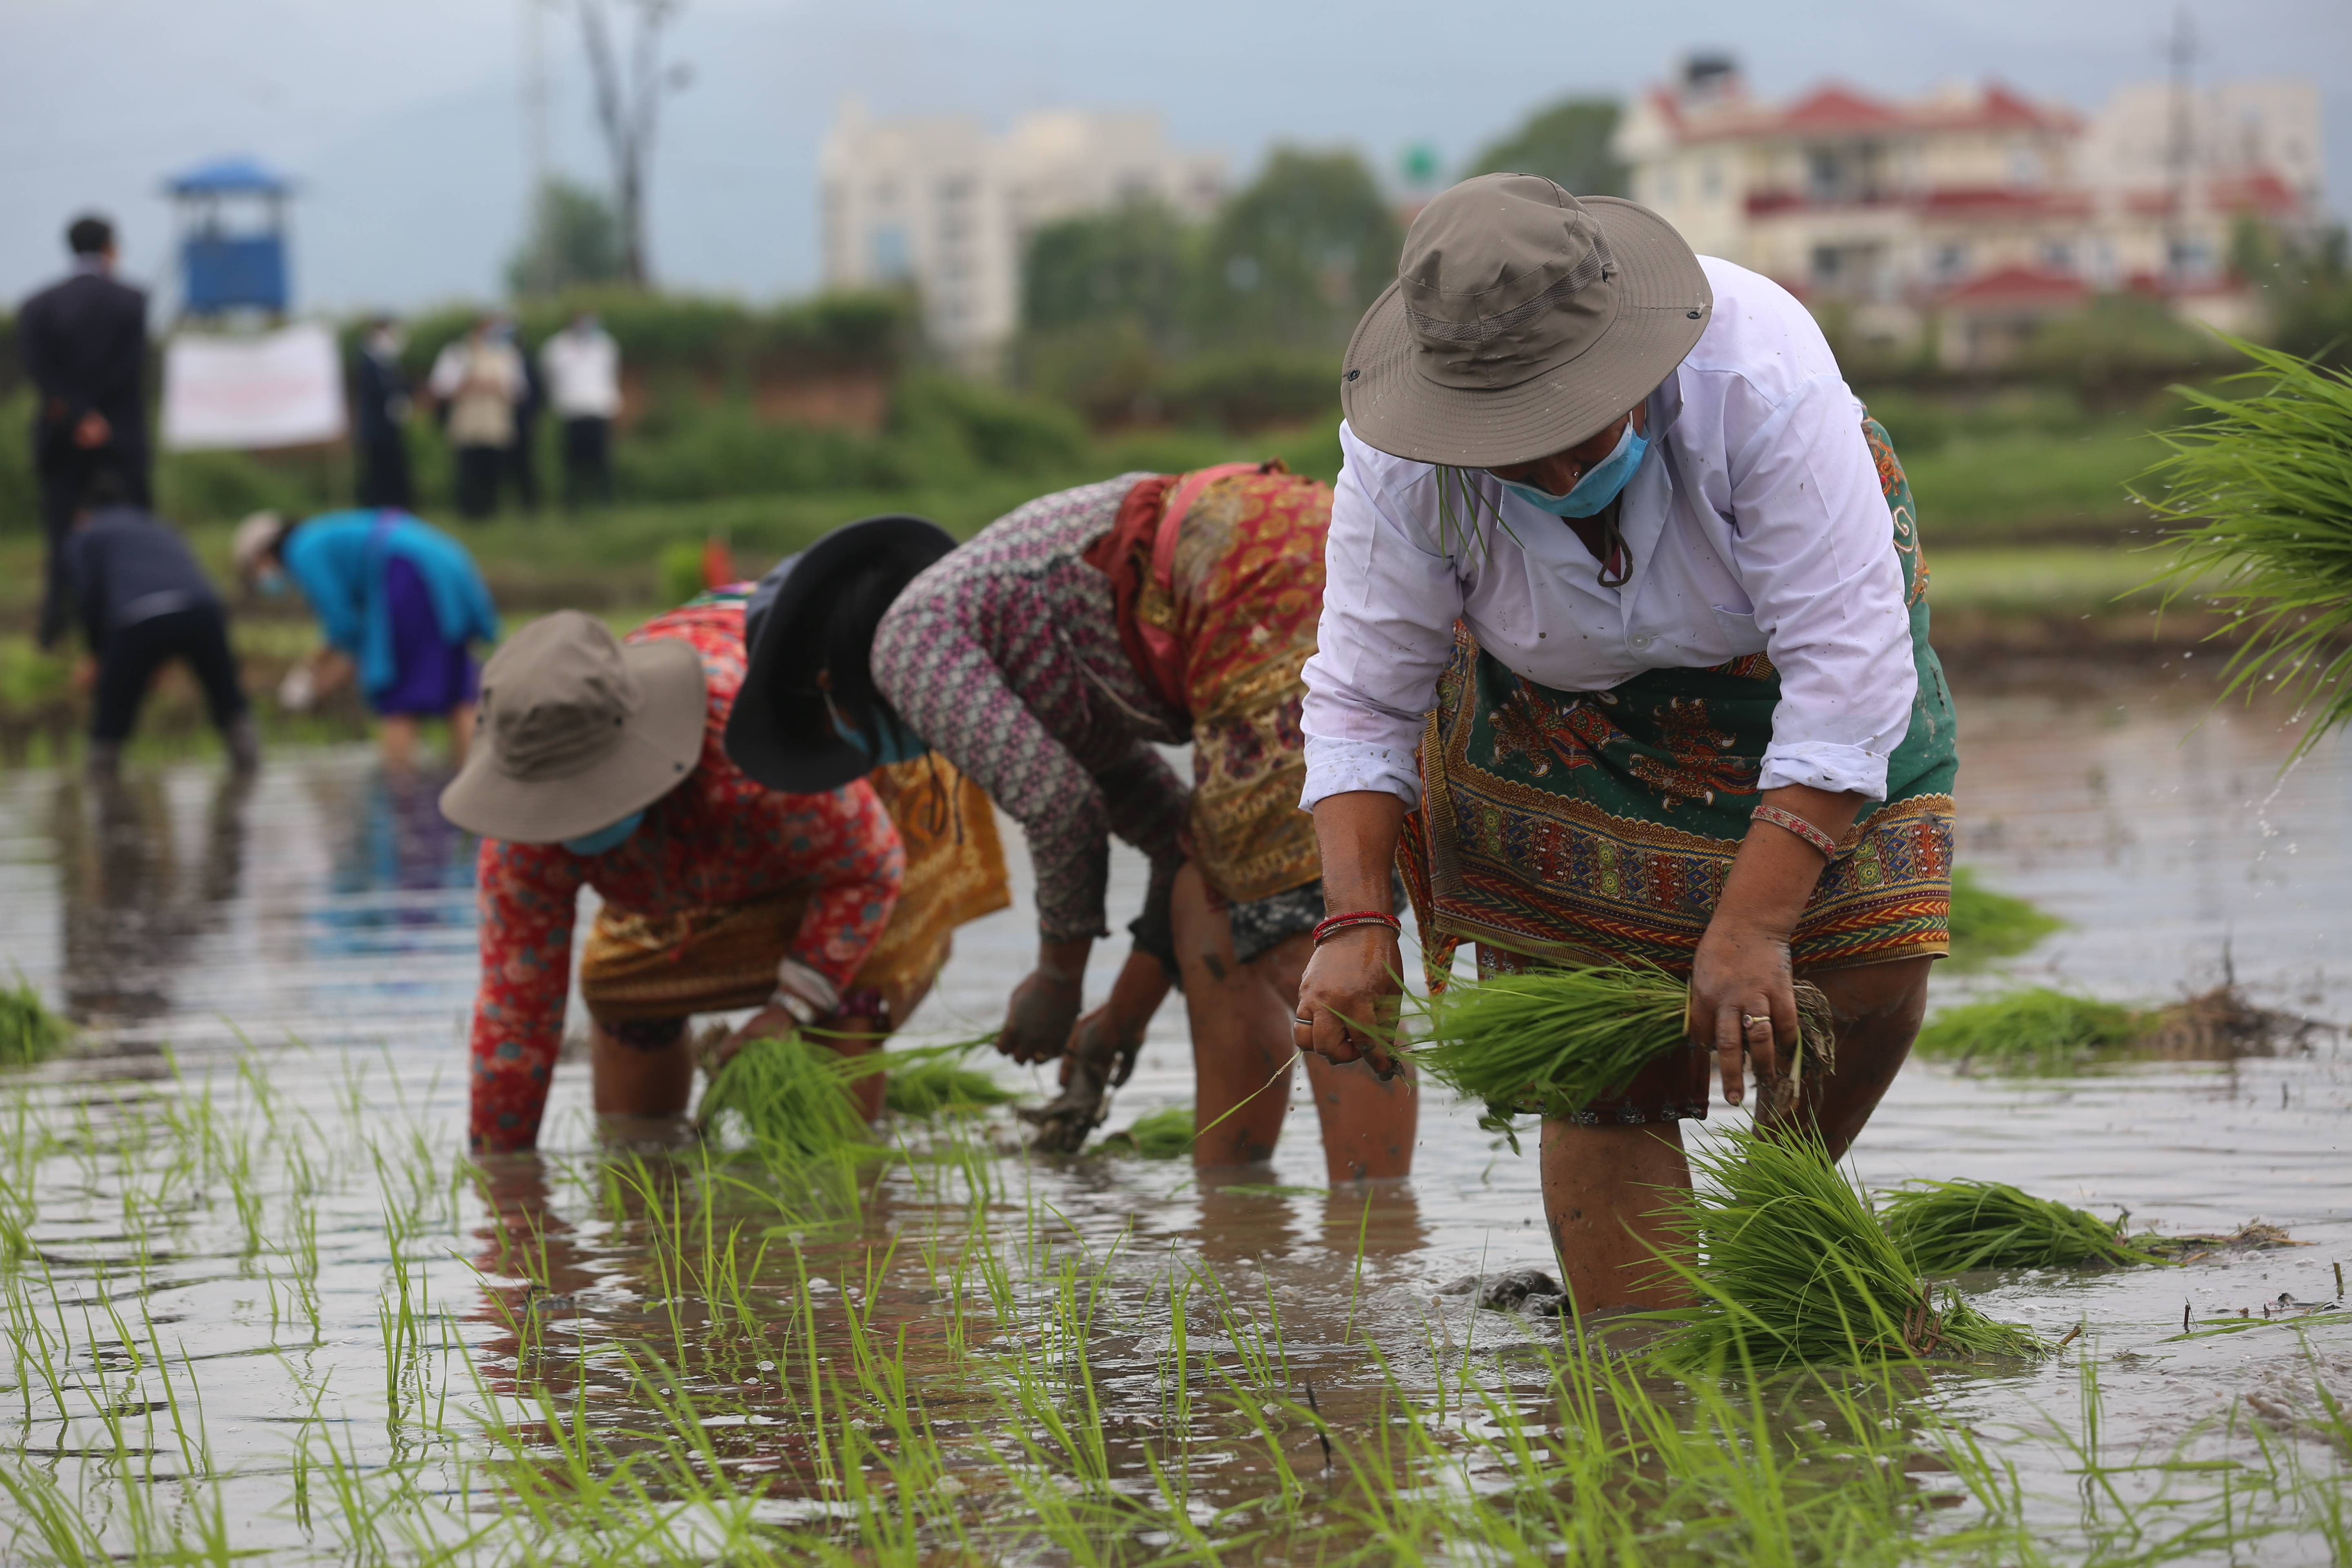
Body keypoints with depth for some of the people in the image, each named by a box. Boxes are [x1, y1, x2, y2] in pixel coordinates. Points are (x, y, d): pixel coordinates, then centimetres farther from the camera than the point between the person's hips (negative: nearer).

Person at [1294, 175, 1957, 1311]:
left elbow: (1846, 667, -37)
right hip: (1557, 697, 1)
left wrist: (1751, 927, -42)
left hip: (1772, 654, 0)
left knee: (1871, 978, -7)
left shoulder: (1758, 376, -39)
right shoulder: (1398, 461, -31)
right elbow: (1363, 701, -20)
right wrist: (1356, 924, -34)